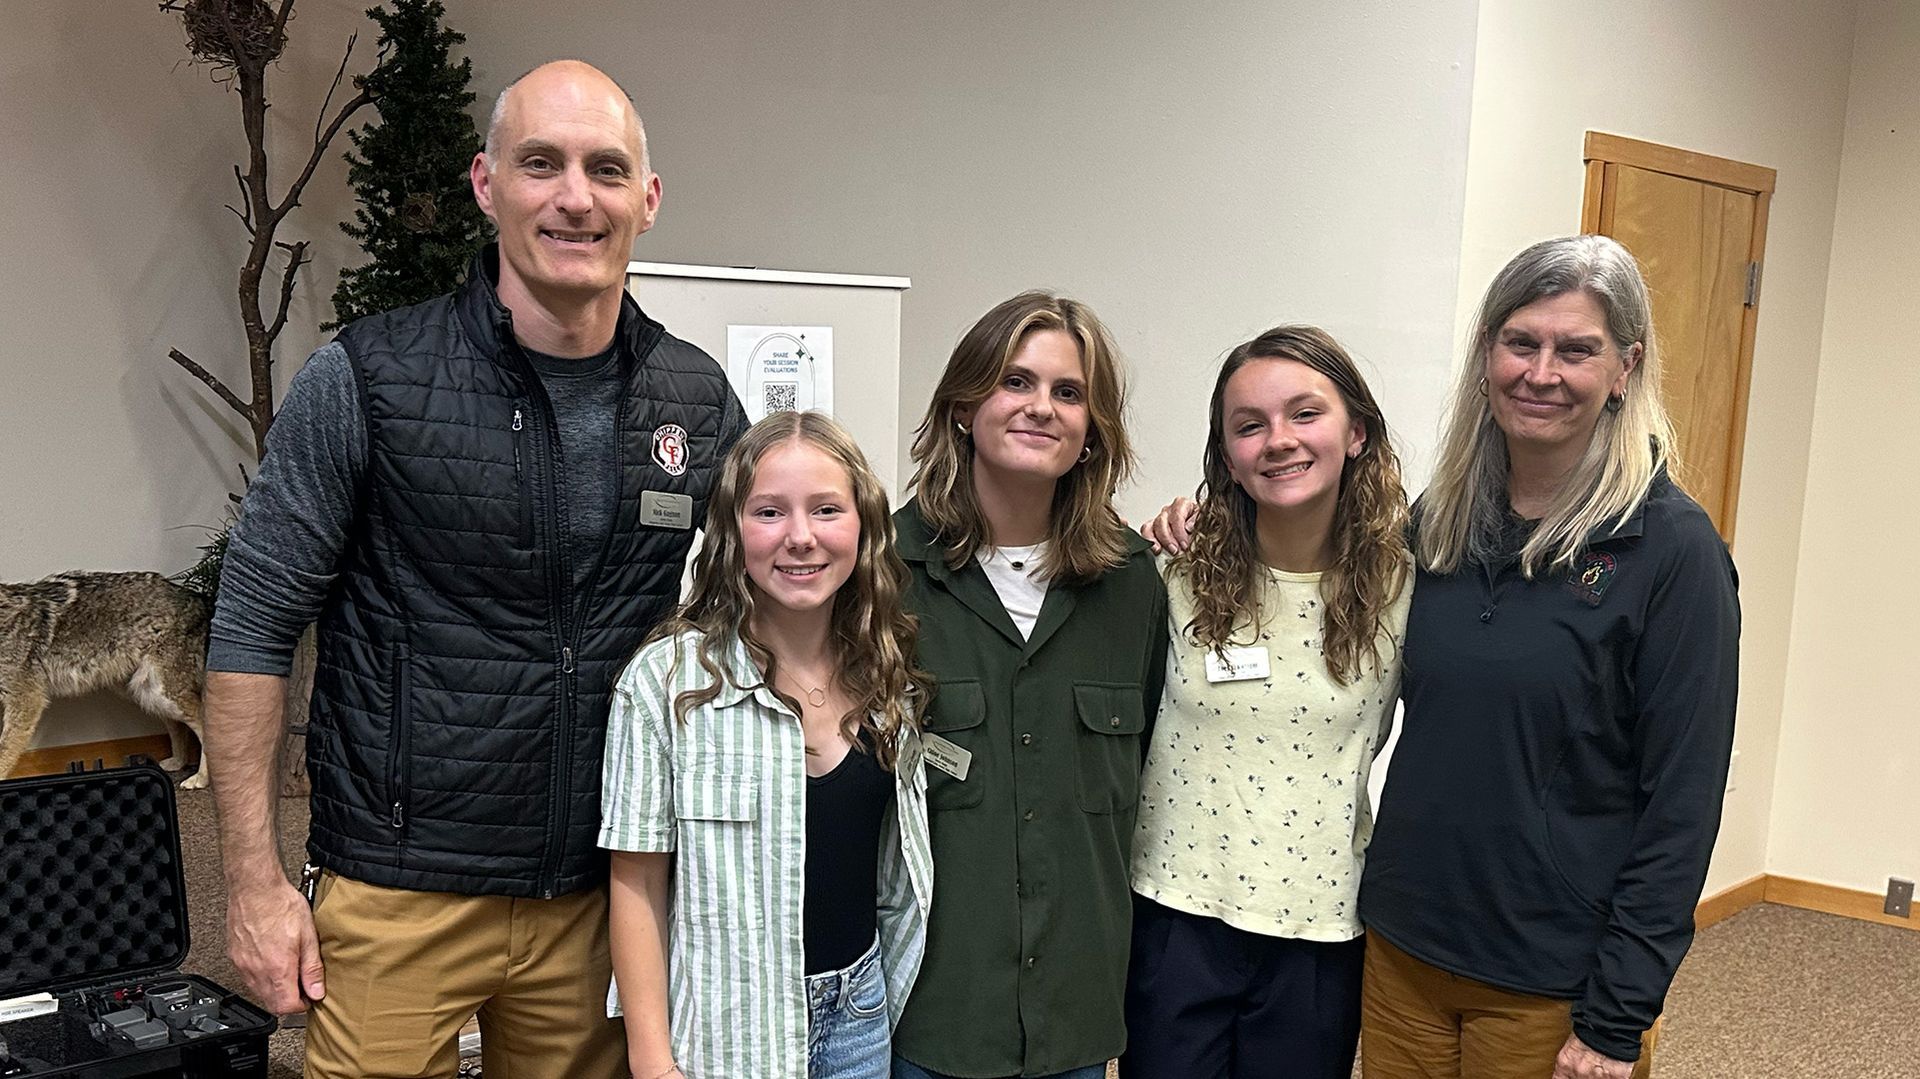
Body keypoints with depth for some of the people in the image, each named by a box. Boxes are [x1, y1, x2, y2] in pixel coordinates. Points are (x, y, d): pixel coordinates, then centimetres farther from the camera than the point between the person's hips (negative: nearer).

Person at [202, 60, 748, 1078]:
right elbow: (251, 629, -5)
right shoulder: (366, 381, -9)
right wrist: (255, 879, -8)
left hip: (604, 896, 3)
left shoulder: (701, 402, 1)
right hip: (401, 898, -3)